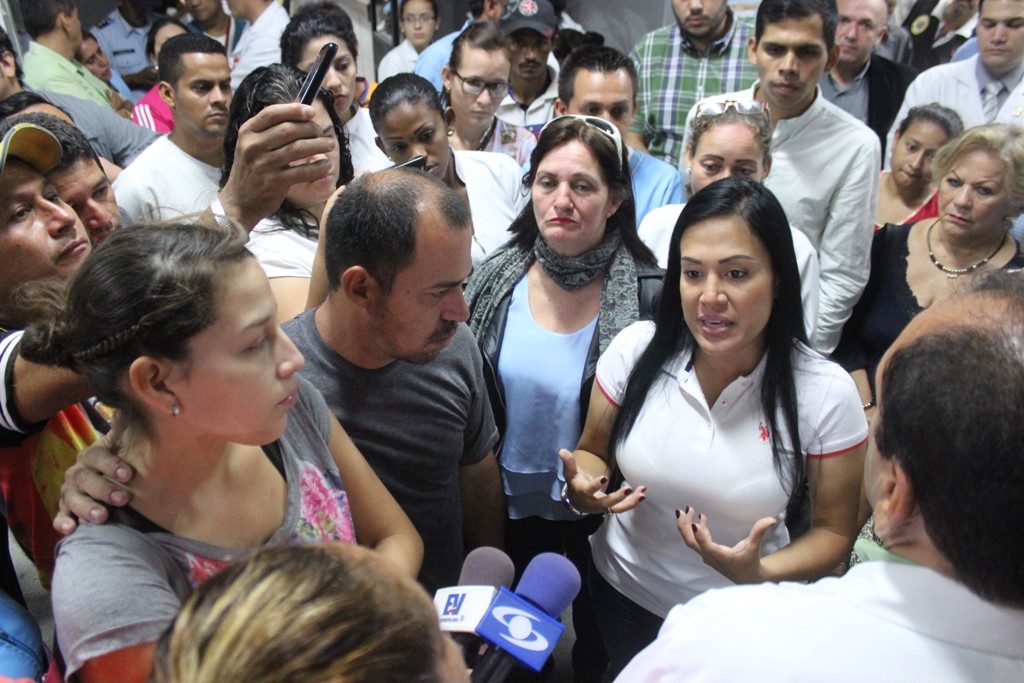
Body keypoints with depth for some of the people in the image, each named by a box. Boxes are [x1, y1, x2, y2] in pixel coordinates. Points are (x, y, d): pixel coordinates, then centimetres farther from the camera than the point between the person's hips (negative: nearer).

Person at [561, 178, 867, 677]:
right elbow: (593, 453, 0)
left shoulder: (825, 394, -20)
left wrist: (759, 575, -26)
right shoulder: (636, 350, -16)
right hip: (622, 592, 2)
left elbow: (833, 531, -9)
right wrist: (585, 487, -22)